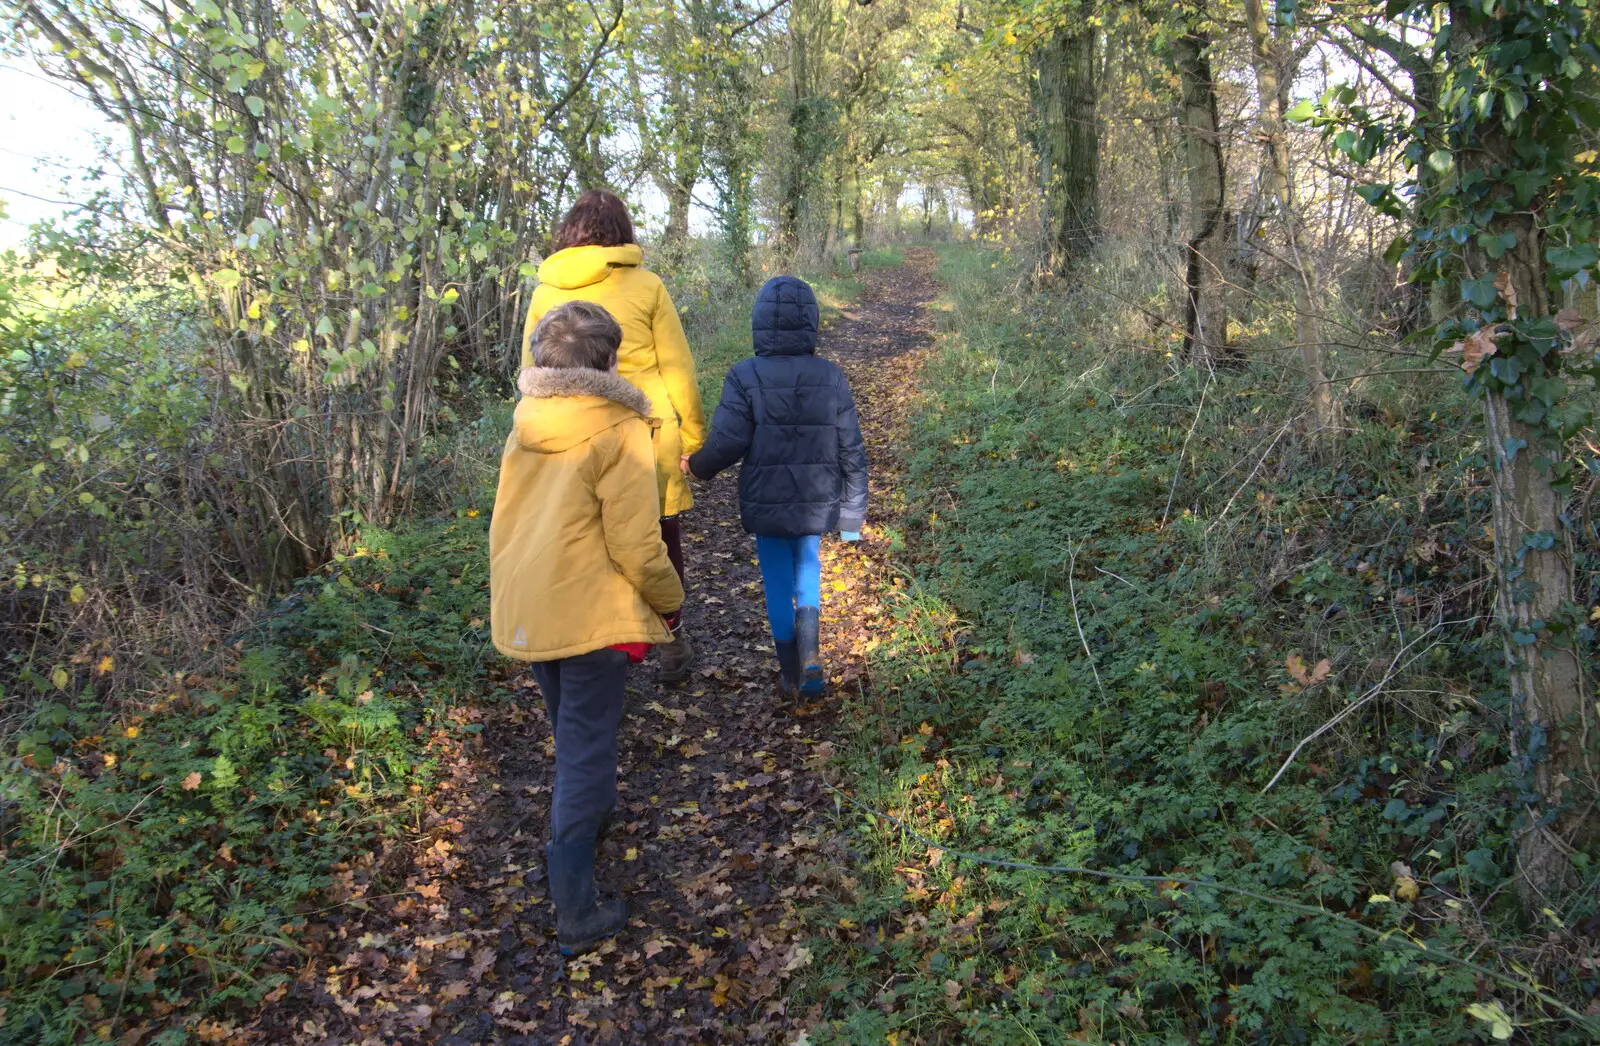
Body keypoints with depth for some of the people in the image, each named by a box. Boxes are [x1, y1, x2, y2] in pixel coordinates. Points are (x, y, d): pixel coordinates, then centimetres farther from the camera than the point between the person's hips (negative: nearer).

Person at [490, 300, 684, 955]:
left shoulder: (526, 427, 6)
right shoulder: (619, 431, -14)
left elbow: (511, 521, 12)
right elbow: (636, 545, -17)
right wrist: (669, 600, 0)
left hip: (522, 611, 7)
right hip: (588, 617, -7)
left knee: (574, 733, 28)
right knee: (585, 752, 0)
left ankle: (595, 810, 52)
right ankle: (575, 913, 2)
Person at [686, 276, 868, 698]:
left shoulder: (745, 377, -12)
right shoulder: (831, 377, -4)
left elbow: (727, 444, -17)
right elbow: (852, 453, -2)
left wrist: (696, 465, 4)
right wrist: (853, 515, 8)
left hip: (766, 505, -2)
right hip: (816, 505, 2)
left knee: (778, 584, 13)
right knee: (808, 569, 21)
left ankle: (790, 673, 22)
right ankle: (809, 656, 3)